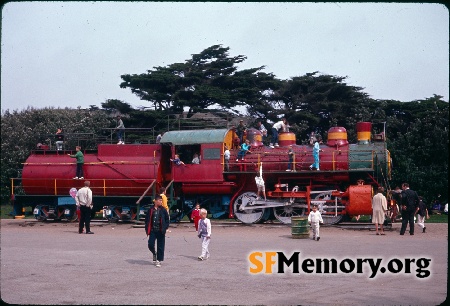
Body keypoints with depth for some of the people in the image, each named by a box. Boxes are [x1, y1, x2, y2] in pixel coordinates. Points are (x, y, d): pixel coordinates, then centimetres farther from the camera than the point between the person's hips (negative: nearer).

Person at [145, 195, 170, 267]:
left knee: (160, 246, 2)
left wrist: (165, 228, -6)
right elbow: (147, 220, 5)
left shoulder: (163, 210, 0)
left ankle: (159, 260, 12)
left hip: (160, 231, 0)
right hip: (152, 231, 0)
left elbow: (167, 219, 5)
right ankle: (154, 253, 29)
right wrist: (147, 229, -1)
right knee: (150, 244, -3)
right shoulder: (151, 210, 0)